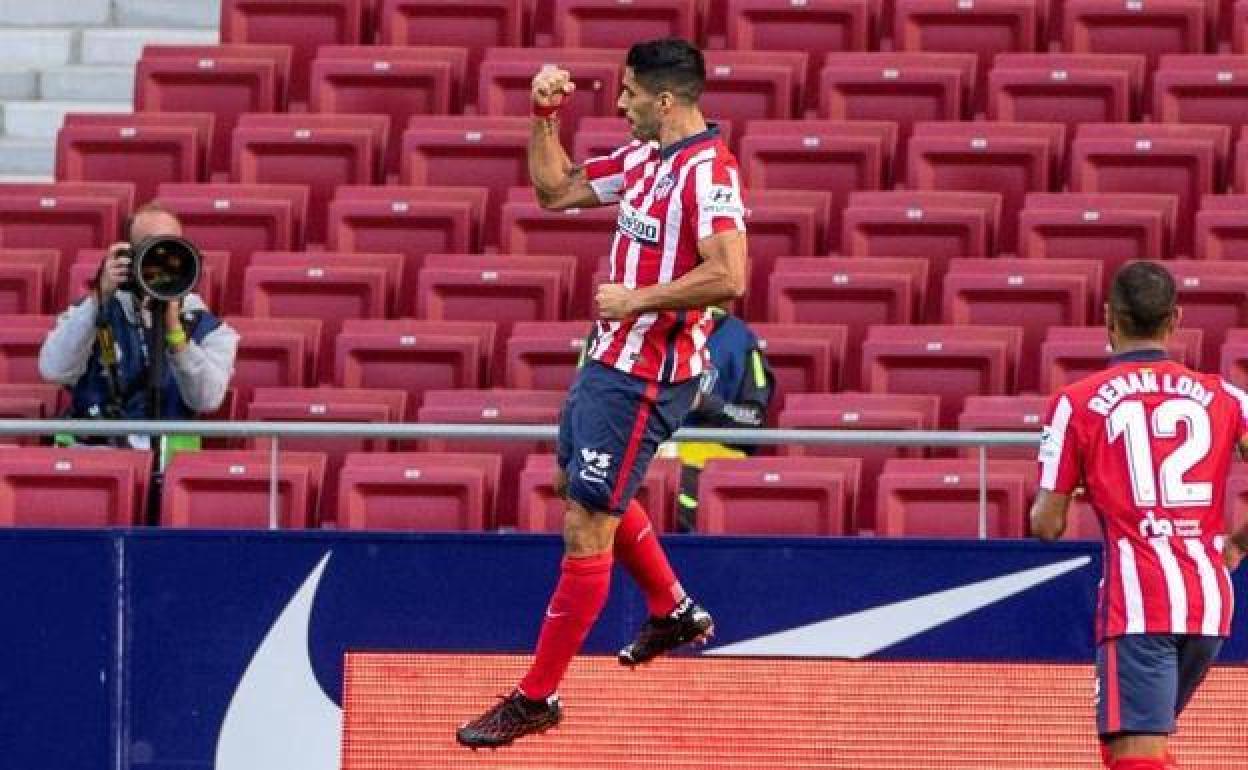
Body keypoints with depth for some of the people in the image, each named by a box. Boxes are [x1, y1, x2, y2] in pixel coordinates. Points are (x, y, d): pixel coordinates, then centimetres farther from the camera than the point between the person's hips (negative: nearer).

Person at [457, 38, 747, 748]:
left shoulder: (707, 172, -20)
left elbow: (727, 277, -31)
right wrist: (546, 116, 8)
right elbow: (556, 189, 21)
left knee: (586, 528, -7)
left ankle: (537, 698, -1)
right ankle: (674, 610, 47)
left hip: (646, 377, -11)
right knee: (583, 488, 31)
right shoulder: (643, 159, 8)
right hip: (612, 359, 11)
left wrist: (634, 301, -22)